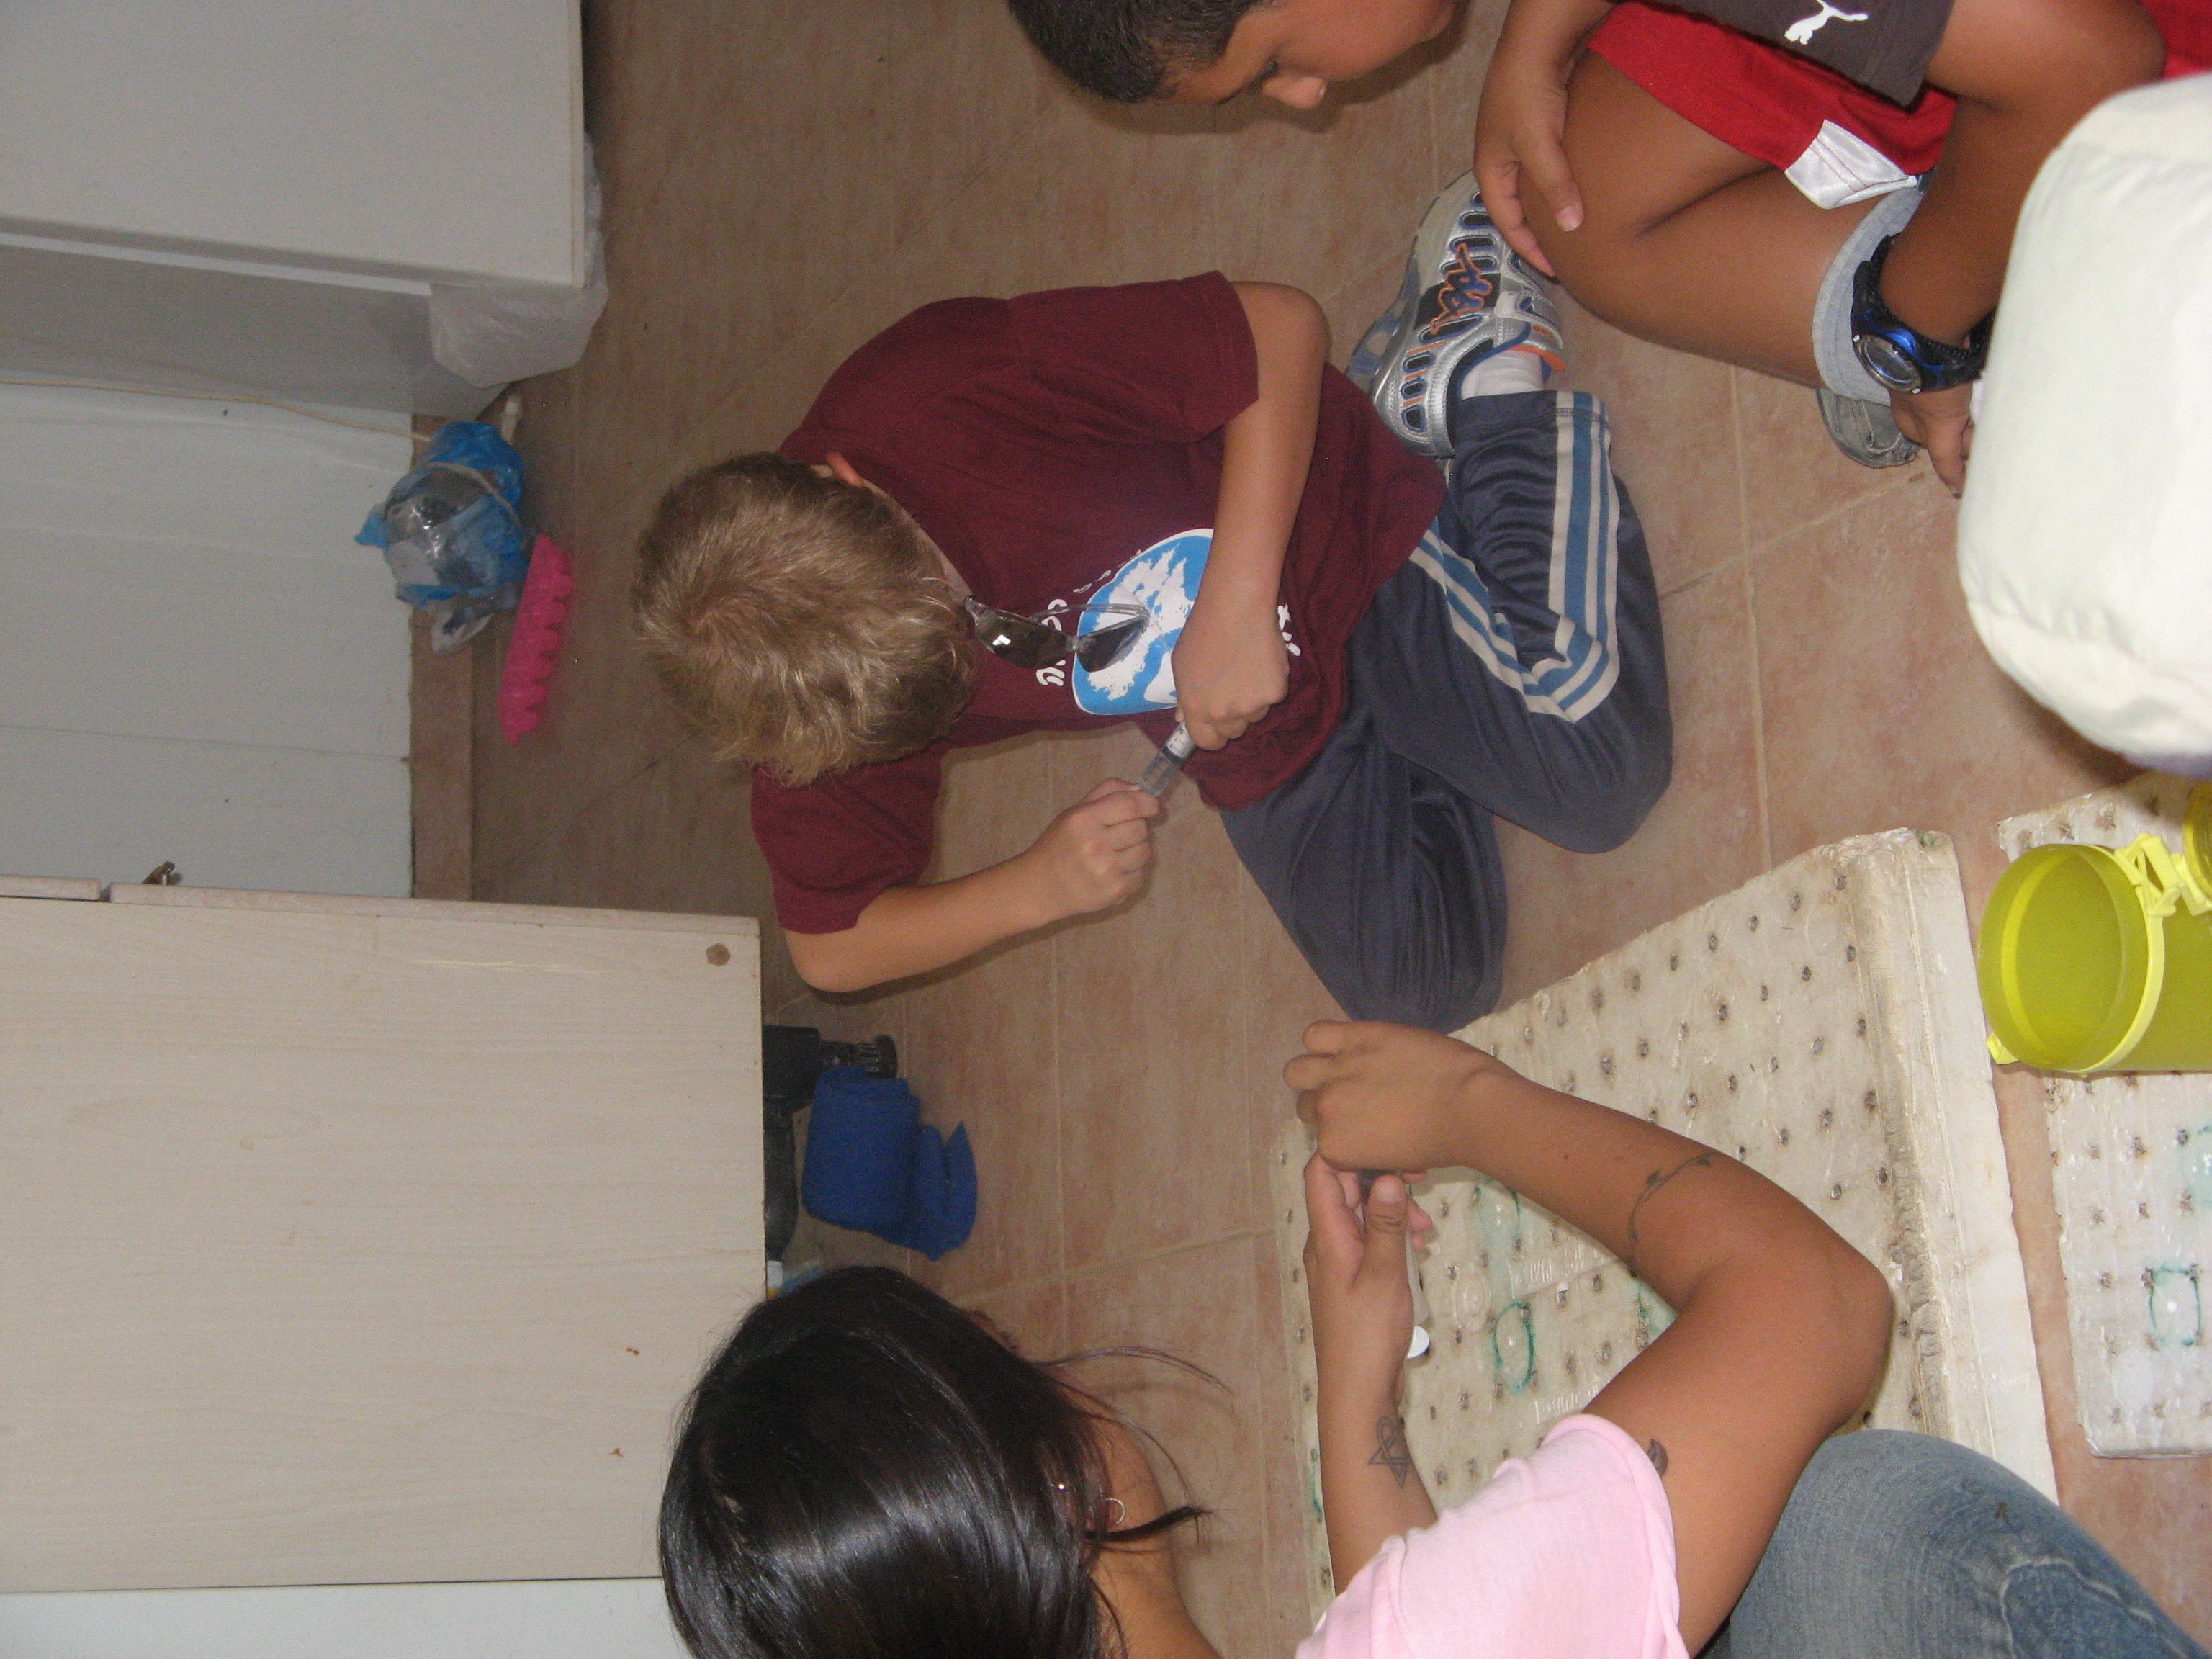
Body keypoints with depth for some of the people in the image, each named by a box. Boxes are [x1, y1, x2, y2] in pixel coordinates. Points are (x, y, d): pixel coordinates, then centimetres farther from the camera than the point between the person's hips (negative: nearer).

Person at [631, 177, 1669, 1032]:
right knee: (1420, 987, -10)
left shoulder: (948, 387, -30)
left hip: (1340, 543, -3)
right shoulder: (809, 693, -17)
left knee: (1594, 774, -21)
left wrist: (1235, 606, -29)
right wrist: (1039, 887, -17)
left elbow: (1280, 328, -23)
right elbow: (830, 948, -2)